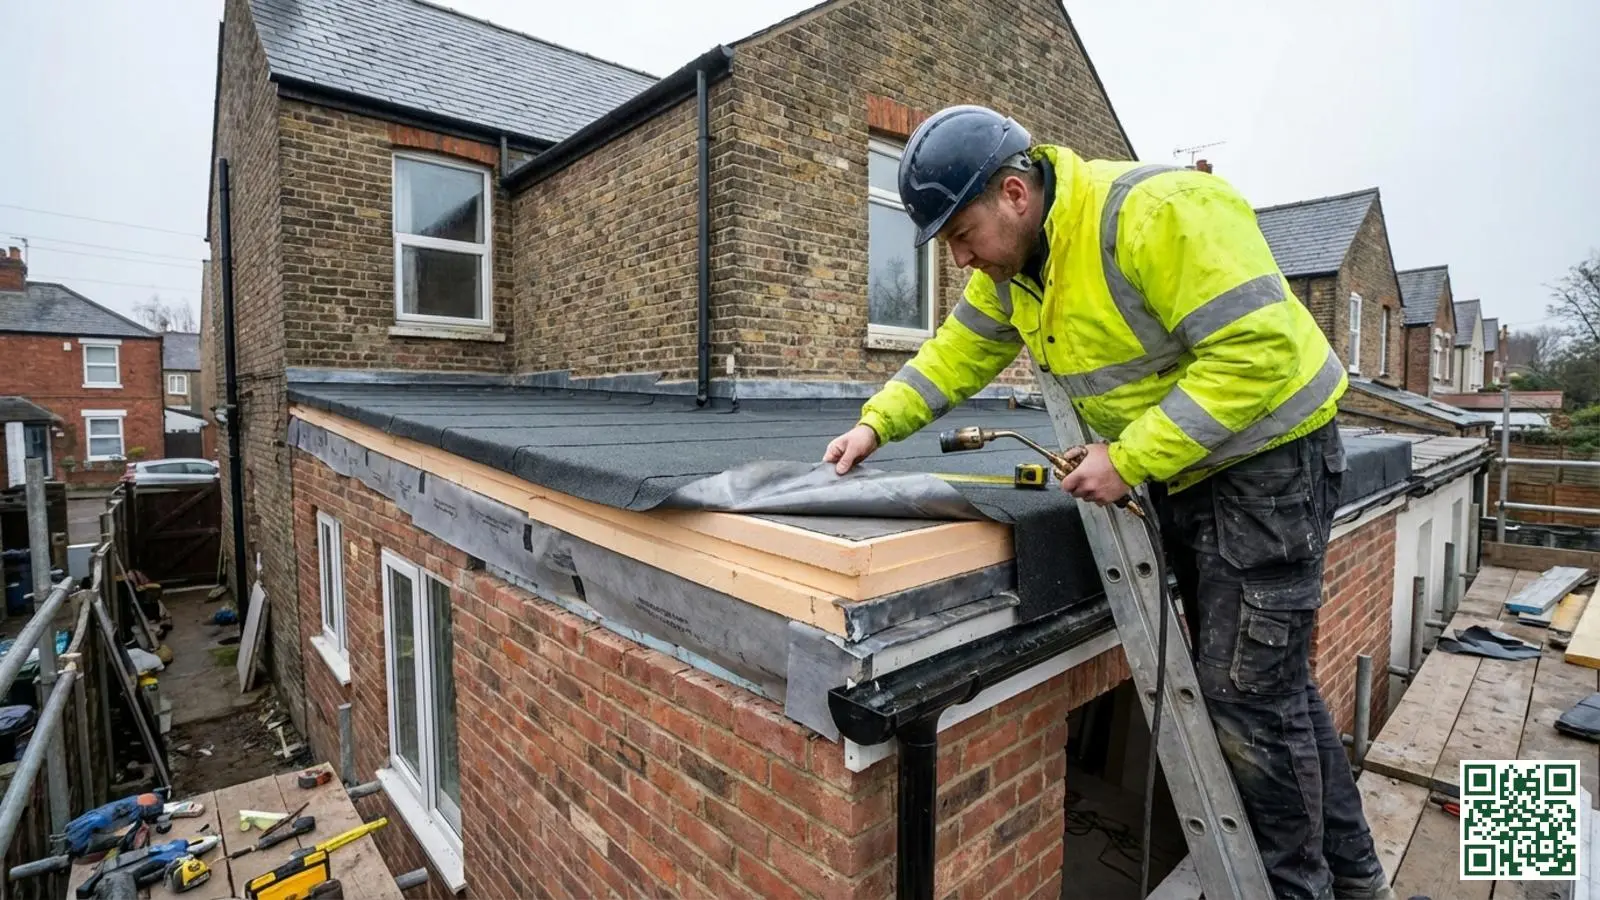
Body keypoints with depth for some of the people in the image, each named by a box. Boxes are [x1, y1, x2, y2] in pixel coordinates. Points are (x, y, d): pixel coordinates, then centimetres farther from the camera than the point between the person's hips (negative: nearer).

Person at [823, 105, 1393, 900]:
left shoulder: (1157, 212, -25)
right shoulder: (1012, 262, 1)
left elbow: (1255, 352, -28)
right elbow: (958, 351, 8)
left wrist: (1128, 459, -28)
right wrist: (876, 423, -3)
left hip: (1269, 456, -8)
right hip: (1181, 468, 8)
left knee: (1250, 691, -3)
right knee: (1265, 679, 17)